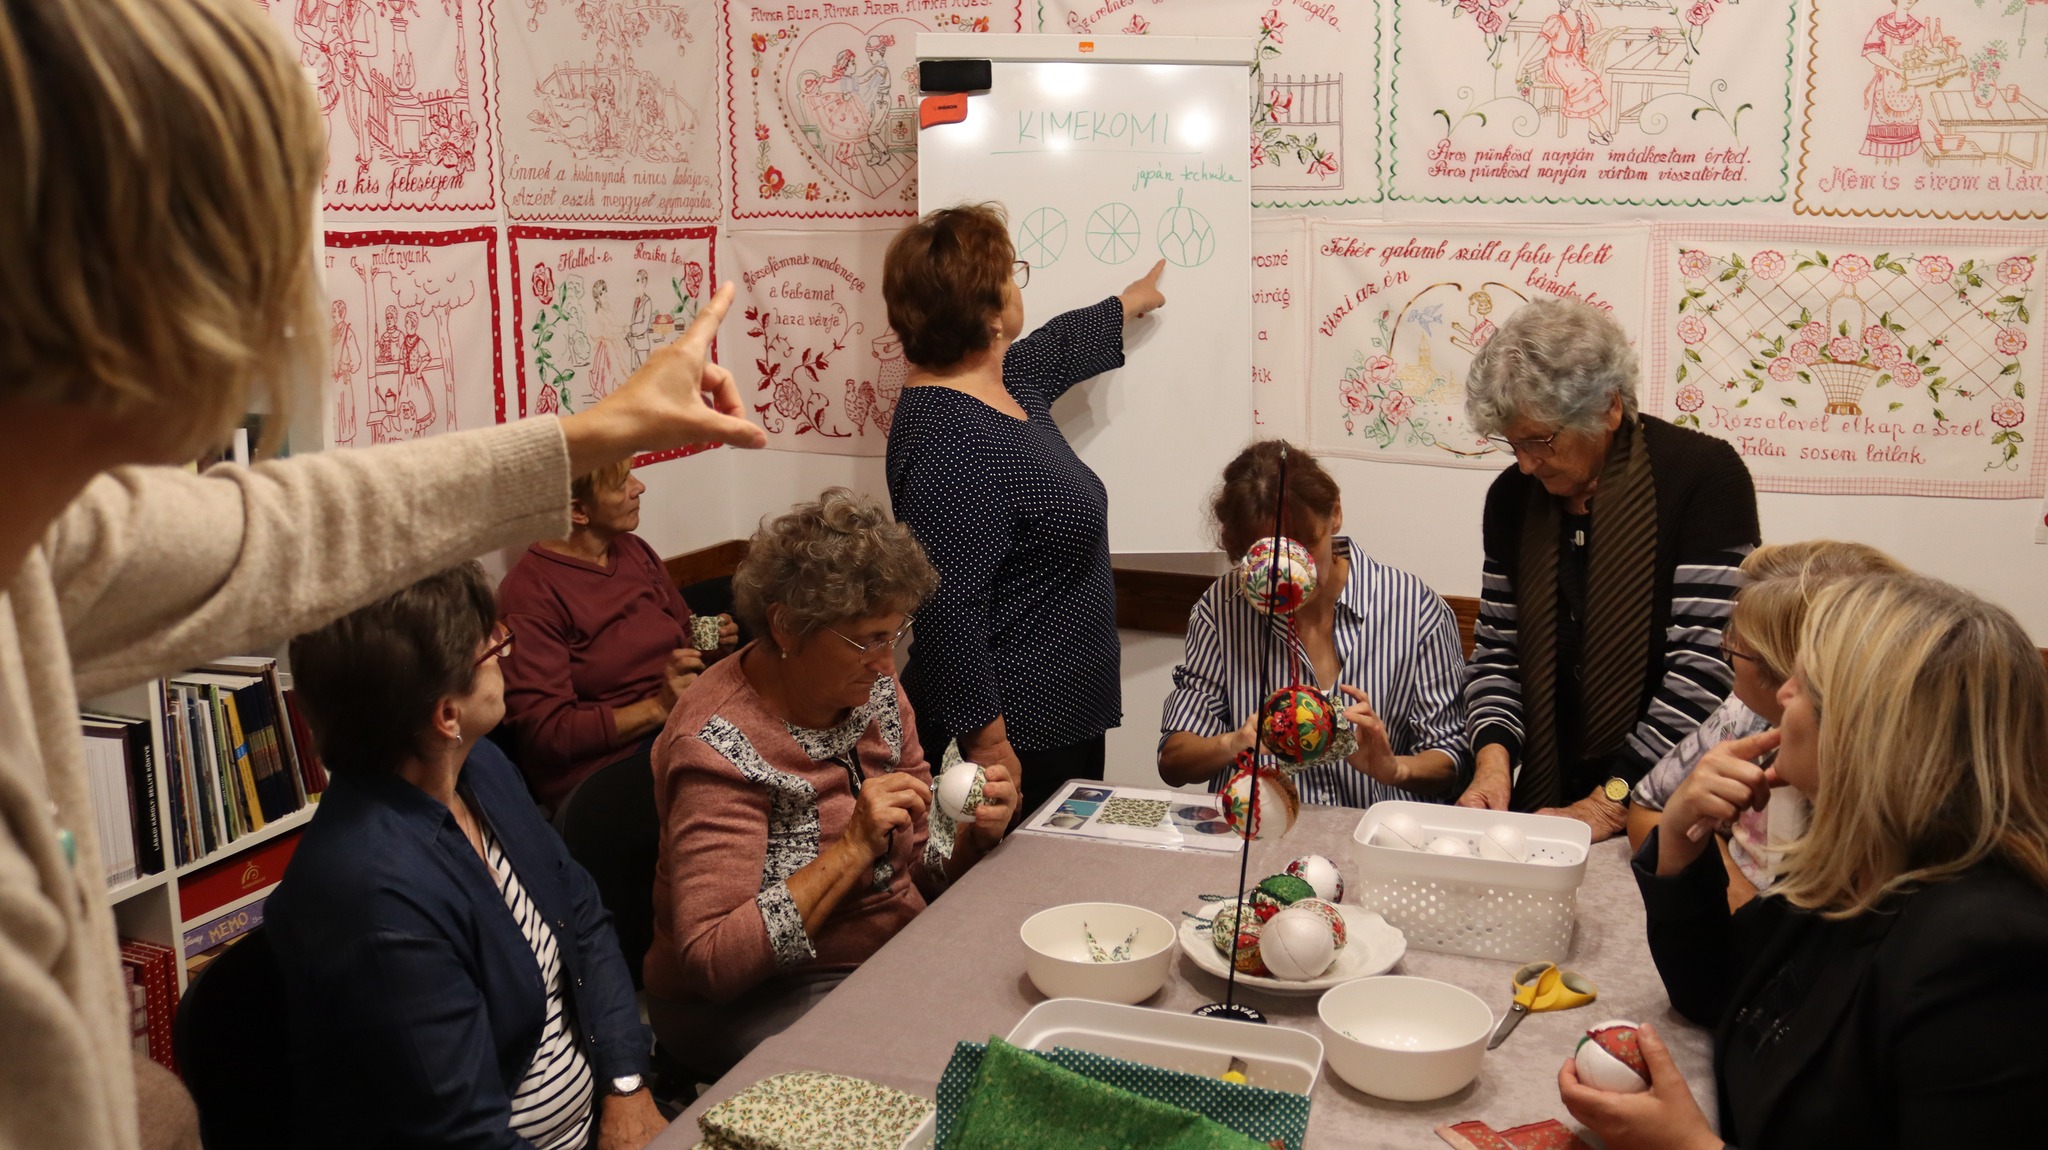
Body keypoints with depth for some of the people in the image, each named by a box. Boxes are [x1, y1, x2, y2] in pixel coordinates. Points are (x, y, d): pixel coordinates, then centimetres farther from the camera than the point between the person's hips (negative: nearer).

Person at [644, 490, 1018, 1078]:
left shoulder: (874, 689, 1)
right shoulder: (718, 744, -21)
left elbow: (920, 864, 10)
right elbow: (711, 962, -27)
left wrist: (976, 833, -13)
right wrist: (854, 848, -30)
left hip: (897, 954, 8)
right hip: (757, 1001, -7)